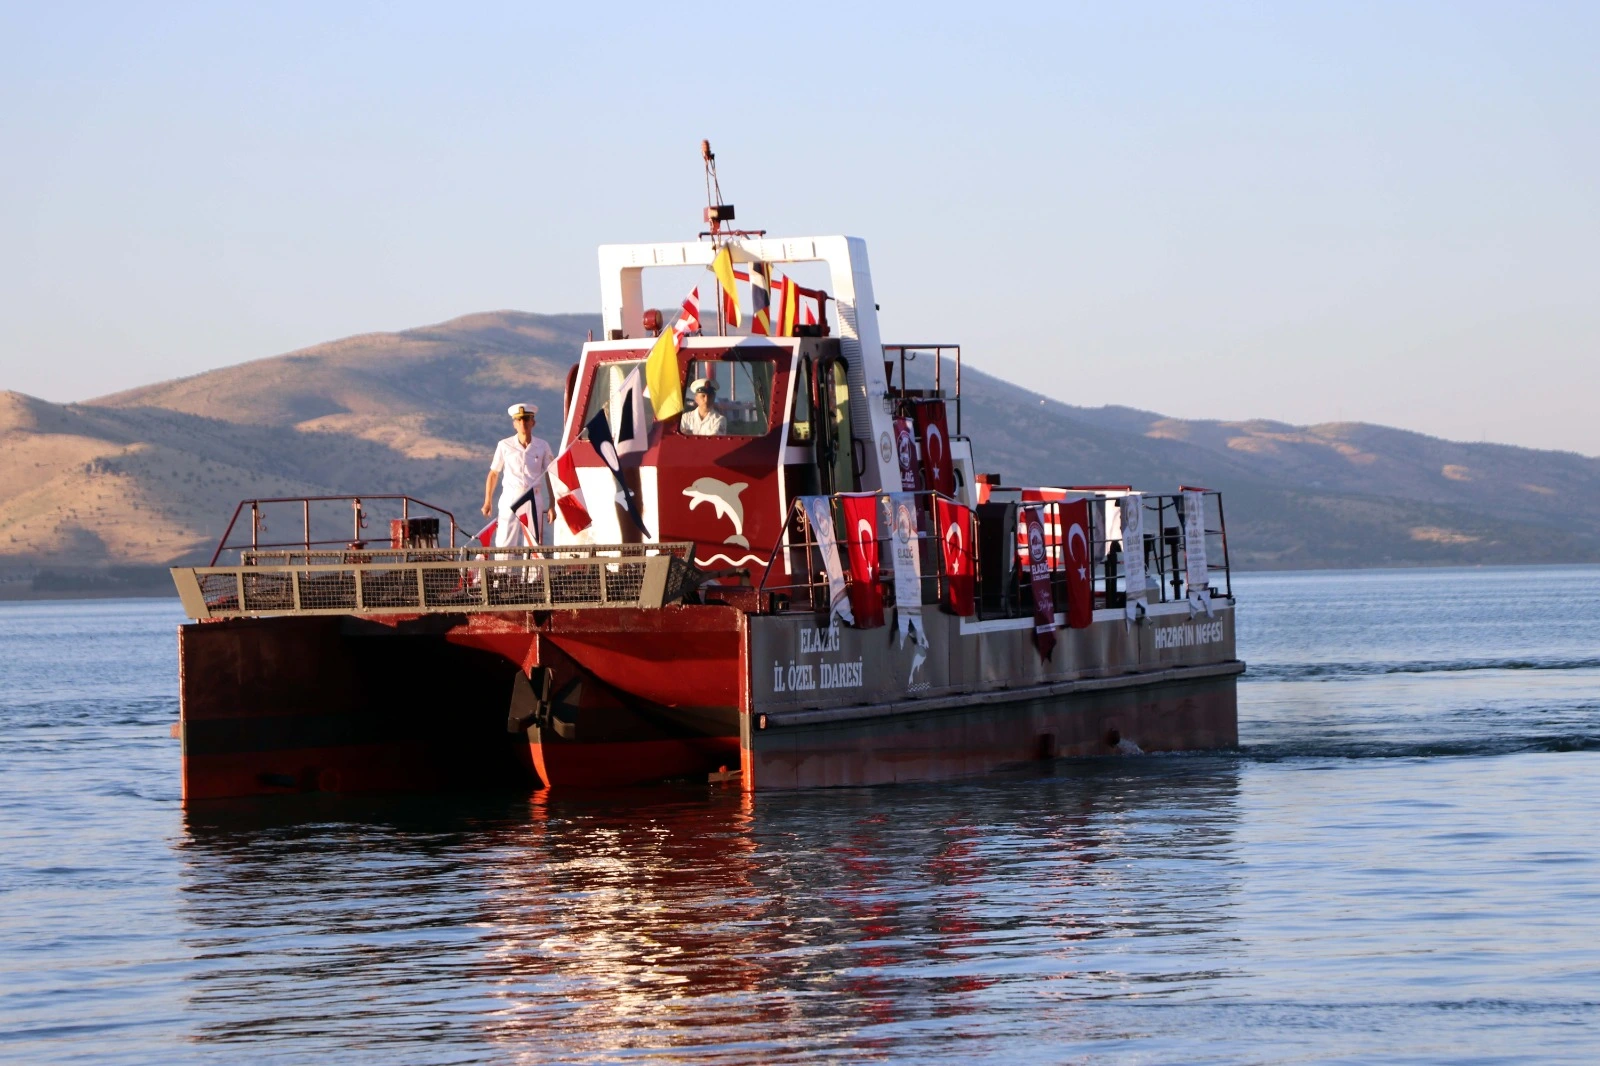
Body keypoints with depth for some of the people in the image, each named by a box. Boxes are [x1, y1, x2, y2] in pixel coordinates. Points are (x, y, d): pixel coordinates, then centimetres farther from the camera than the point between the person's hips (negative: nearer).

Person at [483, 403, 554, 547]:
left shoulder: (542, 447, 3)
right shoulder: (505, 446, 0)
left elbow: (550, 477, 8)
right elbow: (493, 474, 9)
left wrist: (552, 506, 5)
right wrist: (487, 502, 5)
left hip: (534, 499, 1)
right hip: (510, 497, -1)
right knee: (504, 544, -6)